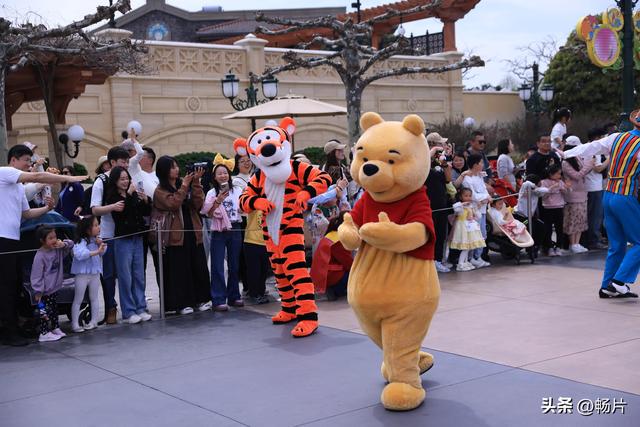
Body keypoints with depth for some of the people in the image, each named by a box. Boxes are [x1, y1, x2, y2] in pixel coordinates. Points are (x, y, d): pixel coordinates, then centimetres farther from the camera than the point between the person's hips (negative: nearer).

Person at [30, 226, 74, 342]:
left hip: (55, 288, 8)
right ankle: (44, 333, 3)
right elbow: (36, 275, -19)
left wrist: (64, 244, -10)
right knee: (45, 311, -3)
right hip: (45, 290, -8)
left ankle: (55, 328, 29)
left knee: (54, 309, 18)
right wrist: (38, 291, -18)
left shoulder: (58, 249, 0)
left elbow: (71, 244, 13)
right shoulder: (40, 256, -21)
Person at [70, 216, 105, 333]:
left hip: (95, 273, 7)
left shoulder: (97, 240, 3)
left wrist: (101, 245, -6)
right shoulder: (81, 242, -19)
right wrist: (96, 251, -37)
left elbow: (103, 253, 15)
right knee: (78, 300, 3)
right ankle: (75, 324, 7)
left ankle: (94, 321, 25)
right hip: (82, 274, -6)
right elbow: (79, 254, -37)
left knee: (94, 298, 15)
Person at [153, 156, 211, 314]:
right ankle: (182, 303, 6)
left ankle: (202, 299, 17)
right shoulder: (160, 191, -2)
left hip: (193, 232, 4)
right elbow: (173, 204, -18)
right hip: (175, 235, -4)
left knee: (199, 266, 6)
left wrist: (196, 183, -11)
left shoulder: (185, 183, 10)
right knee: (178, 270, -1)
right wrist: (184, 187, -16)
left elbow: (198, 203, -1)